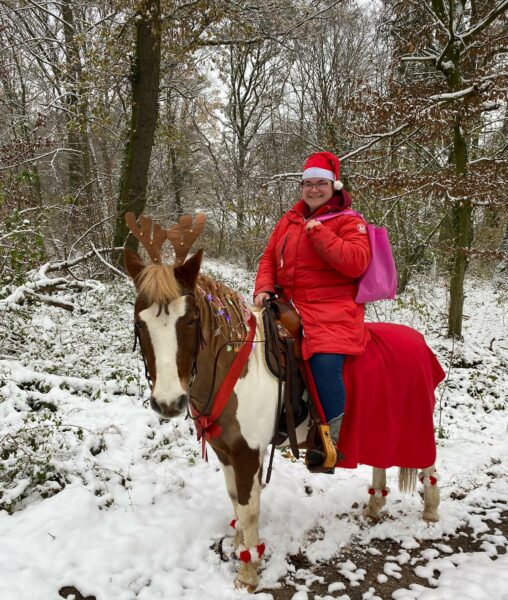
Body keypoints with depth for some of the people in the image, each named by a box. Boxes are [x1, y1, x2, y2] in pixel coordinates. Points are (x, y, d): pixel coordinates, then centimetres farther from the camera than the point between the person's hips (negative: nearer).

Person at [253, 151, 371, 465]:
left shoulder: (349, 222, 0)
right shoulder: (290, 220, 18)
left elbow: (357, 263, -17)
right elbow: (269, 258, 19)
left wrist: (319, 231, -15)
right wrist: (264, 288, 0)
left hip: (332, 310, -7)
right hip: (288, 306, 7)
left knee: (325, 359, -31)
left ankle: (333, 437, -14)